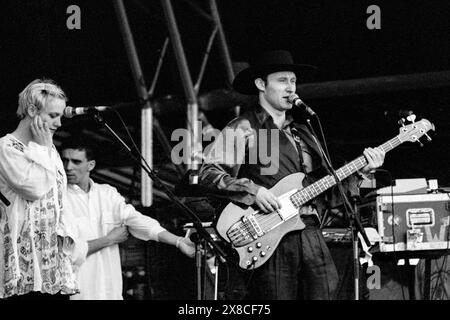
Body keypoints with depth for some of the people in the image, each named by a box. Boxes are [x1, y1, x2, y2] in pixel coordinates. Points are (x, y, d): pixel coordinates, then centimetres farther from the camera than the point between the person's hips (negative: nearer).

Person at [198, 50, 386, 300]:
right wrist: (252, 190, -17)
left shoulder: (301, 133, 24)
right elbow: (207, 173, -8)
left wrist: (361, 169, 8)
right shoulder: (243, 129, 1)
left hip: (310, 231, 6)